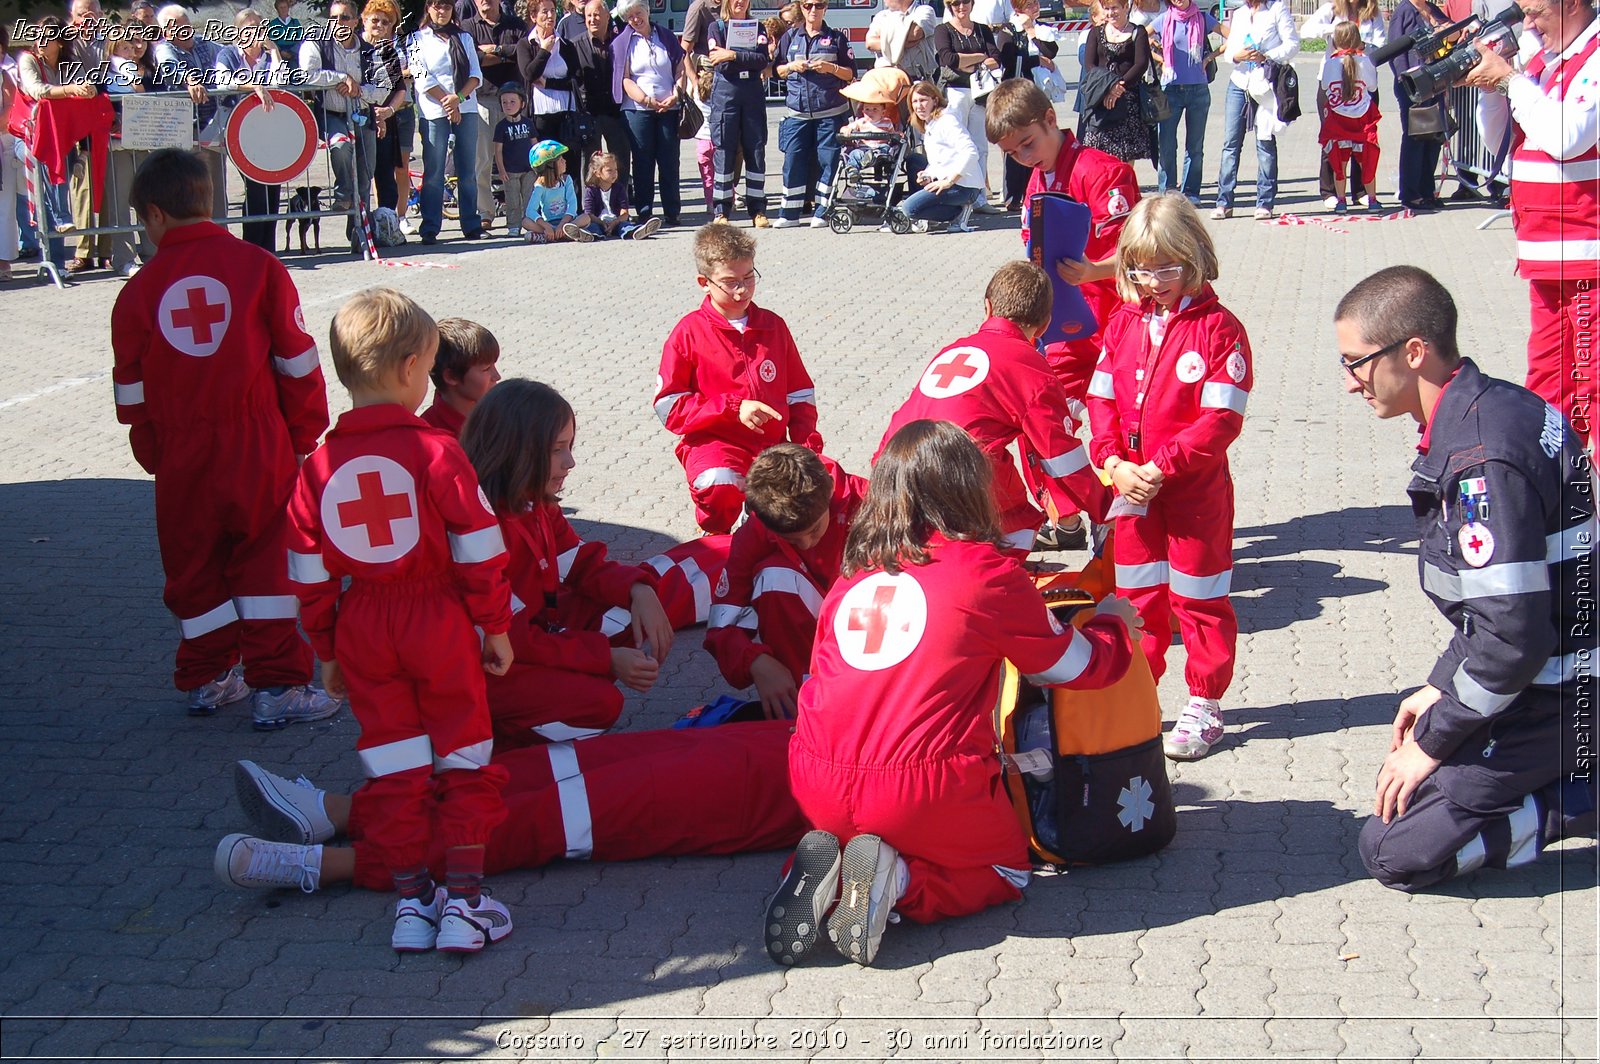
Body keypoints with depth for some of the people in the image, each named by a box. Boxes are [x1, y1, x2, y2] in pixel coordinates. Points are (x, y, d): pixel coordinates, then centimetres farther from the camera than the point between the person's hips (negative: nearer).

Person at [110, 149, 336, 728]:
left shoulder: (139, 289, -1)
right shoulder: (257, 266, -5)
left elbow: (132, 388, 6)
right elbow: (296, 360, -2)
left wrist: (153, 455, 19)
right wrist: (306, 433, 9)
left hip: (182, 459, 1)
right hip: (259, 449, -1)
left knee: (194, 569, 15)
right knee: (265, 564, 6)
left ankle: (206, 679, 25)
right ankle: (277, 687, 5)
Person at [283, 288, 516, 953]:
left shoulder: (318, 467, -1)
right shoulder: (437, 451, -13)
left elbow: (310, 577, 4)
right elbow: (480, 552, -10)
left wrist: (326, 651, 14)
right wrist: (496, 627, 1)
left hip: (363, 629, 3)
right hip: (440, 622, -3)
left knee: (392, 767, 11)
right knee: (463, 759, 9)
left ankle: (412, 900, 15)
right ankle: (464, 902, 9)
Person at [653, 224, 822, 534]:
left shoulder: (773, 326, 13)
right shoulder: (689, 332, -1)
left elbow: (800, 395, 17)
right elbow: (669, 406, -5)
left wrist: (807, 444, 1)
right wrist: (733, 408, -14)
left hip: (772, 444, 4)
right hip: (713, 442, -4)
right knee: (720, 487, -38)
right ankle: (716, 540, -2)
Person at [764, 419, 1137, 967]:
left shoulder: (855, 570, 10)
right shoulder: (987, 570, -4)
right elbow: (1077, 666, 6)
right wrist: (1114, 623, 28)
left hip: (818, 788, 5)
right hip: (923, 793, -5)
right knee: (1008, 870, 22)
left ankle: (826, 867, 3)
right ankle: (899, 883, -6)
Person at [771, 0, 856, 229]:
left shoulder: (837, 38, 7)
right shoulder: (790, 37, 13)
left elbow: (851, 73, 6)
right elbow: (777, 70, 15)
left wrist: (831, 68, -11)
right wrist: (792, 66, -5)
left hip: (830, 113, -1)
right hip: (797, 113, 2)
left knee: (827, 161, -3)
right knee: (793, 161, -3)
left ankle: (821, 212, 4)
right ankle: (789, 213, 3)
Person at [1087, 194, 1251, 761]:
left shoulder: (1218, 328, -12)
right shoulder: (1124, 324, 5)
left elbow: (1222, 418, -17)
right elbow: (1101, 400, 4)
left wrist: (1161, 467, -21)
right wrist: (1115, 464, -12)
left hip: (1196, 488, -5)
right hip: (1131, 488, 5)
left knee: (1199, 598, 7)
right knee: (1137, 595, 15)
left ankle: (1204, 708, 18)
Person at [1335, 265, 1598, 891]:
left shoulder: (1482, 456, -26)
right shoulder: (1489, 408, 5)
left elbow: (1514, 637, -27)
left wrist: (1431, 743, -15)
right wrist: (1441, 686, 13)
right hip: (1545, 671, 10)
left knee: (1395, 851, -6)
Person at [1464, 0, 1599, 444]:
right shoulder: (1542, 56, 15)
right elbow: (1498, 137, 18)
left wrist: (1510, 79, -14)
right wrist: (1492, 83, 1)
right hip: (1545, 256, 9)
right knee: (1547, 384, 14)